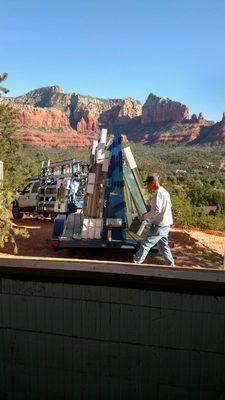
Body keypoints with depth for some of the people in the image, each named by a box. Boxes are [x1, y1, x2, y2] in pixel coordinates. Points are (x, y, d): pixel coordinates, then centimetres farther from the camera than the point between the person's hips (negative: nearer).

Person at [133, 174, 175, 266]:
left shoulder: (158, 193, -17)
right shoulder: (164, 191, 14)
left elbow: (156, 210, -23)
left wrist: (144, 217, -11)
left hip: (158, 226, -10)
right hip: (165, 225, 10)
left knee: (145, 245, -4)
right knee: (163, 246, 17)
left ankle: (135, 263, 2)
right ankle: (171, 264, 21)